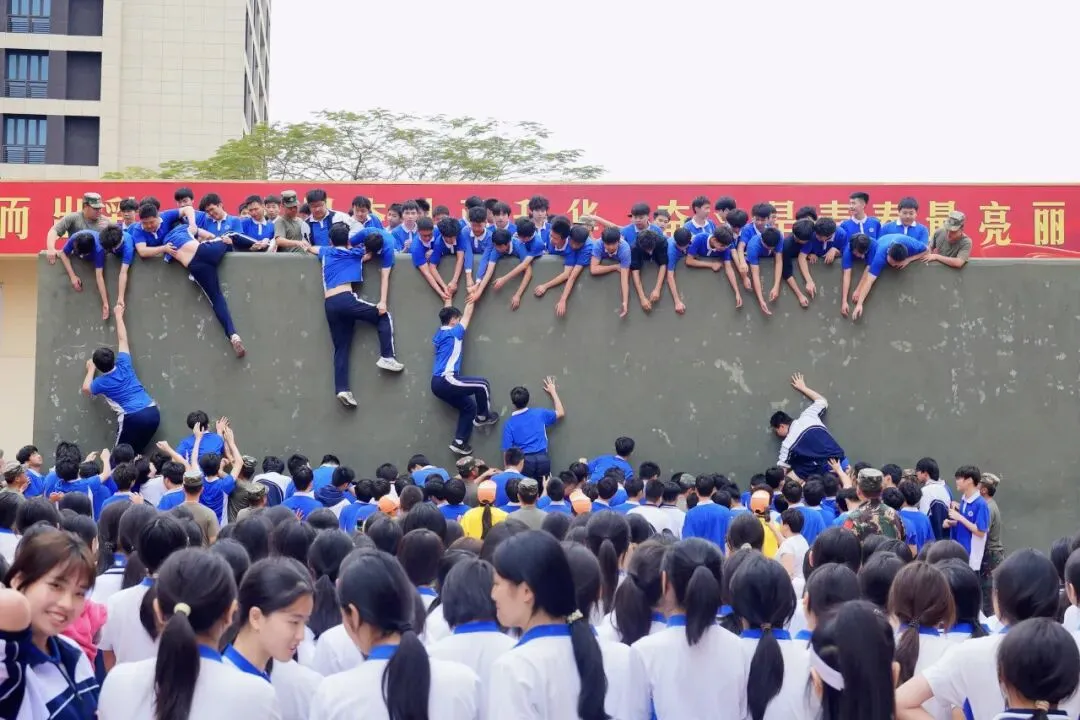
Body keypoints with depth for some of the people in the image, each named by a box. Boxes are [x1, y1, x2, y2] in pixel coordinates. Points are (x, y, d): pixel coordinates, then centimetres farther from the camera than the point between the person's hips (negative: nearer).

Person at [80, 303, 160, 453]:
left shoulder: (102, 383, 6)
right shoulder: (123, 365, 11)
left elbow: (86, 389, 31)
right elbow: (122, 339, 24)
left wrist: (90, 370, 43)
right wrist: (118, 315, 34)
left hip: (133, 418, -5)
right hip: (153, 412, 5)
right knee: (135, 453, 17)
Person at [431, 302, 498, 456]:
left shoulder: (439, 334, 15)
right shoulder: (454, 333, -7)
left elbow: (446, 315, 35)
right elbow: (467, 315, 4)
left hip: (438, 383, 9)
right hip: (446, 380, -9)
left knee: (468, 406, 15)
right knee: (483, 385, -4)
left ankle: (459, 442, 9)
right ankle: (482, 416, 14)